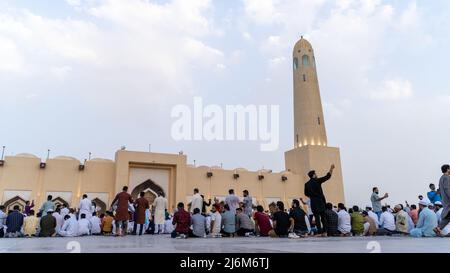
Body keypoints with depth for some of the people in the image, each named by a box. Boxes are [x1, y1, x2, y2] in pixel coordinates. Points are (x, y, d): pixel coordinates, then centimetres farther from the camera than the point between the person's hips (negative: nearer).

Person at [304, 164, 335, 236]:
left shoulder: (307, 184, 5)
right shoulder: (317, 181, -6)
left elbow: (306, 194, 10)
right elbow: (327, 177, -1)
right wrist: (331, 169, 9)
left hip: (313, 202, 2)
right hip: (320, 201, -2)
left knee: (317, 217, 2)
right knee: (323, 216, 7)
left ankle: (320, 232, -4)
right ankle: (324, 232, 5)